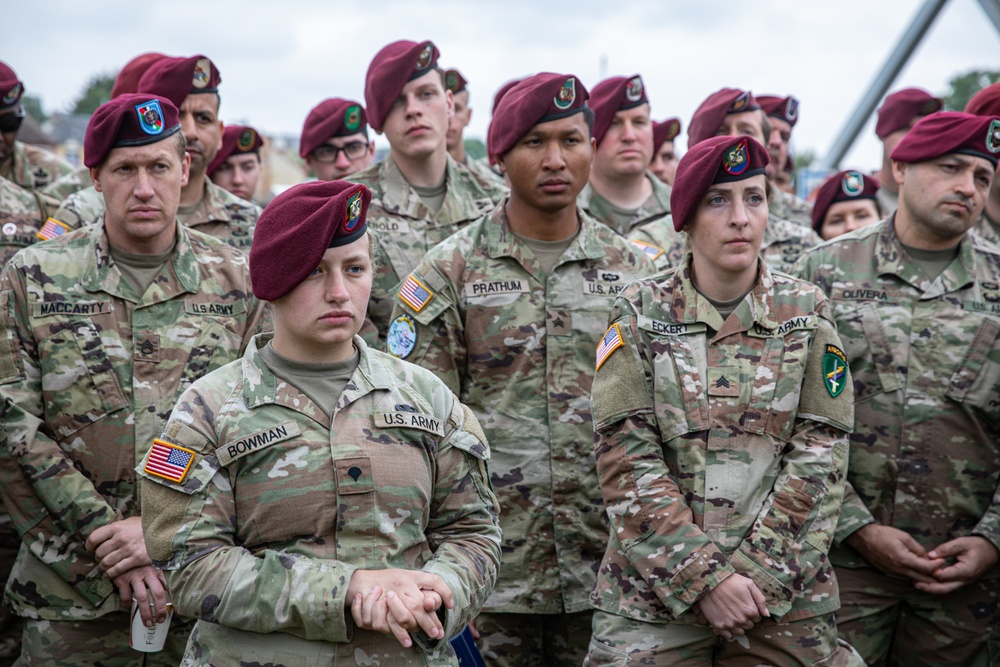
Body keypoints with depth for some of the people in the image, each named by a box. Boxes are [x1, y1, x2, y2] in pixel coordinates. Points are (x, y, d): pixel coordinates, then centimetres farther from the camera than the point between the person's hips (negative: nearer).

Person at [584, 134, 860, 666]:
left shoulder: (806, 312, 3)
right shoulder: (641, 313, -1)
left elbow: (819, 456, -2)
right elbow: (627, 459, -7)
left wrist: (755, 572, -11)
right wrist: (705, 578, -14)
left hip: (785, 593, 1)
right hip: (654, 592, -1)